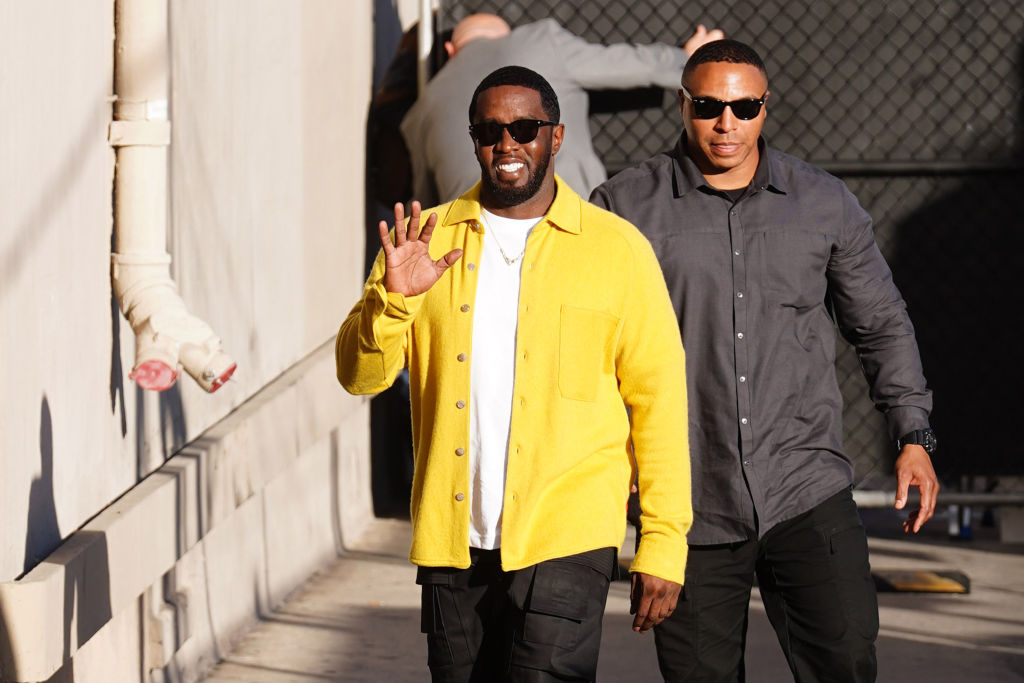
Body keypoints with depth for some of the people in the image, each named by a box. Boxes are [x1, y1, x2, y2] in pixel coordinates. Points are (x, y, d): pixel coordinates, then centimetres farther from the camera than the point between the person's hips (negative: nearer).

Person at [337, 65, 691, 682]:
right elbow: (361, 374, 4)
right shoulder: (428, 242, 9)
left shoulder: (617, 248, 2)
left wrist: (664, 543, -4)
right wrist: (391, 298, -16)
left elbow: (658, 398, 1)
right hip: (453, 540, 3)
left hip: (565, 538, -3)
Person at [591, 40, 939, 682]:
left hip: (807, 491, 1)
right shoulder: (626, 207, 2)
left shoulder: (826, 203, 8)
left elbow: (882, 324, 17)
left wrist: (914, 436, 10)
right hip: (689, 503, -1)